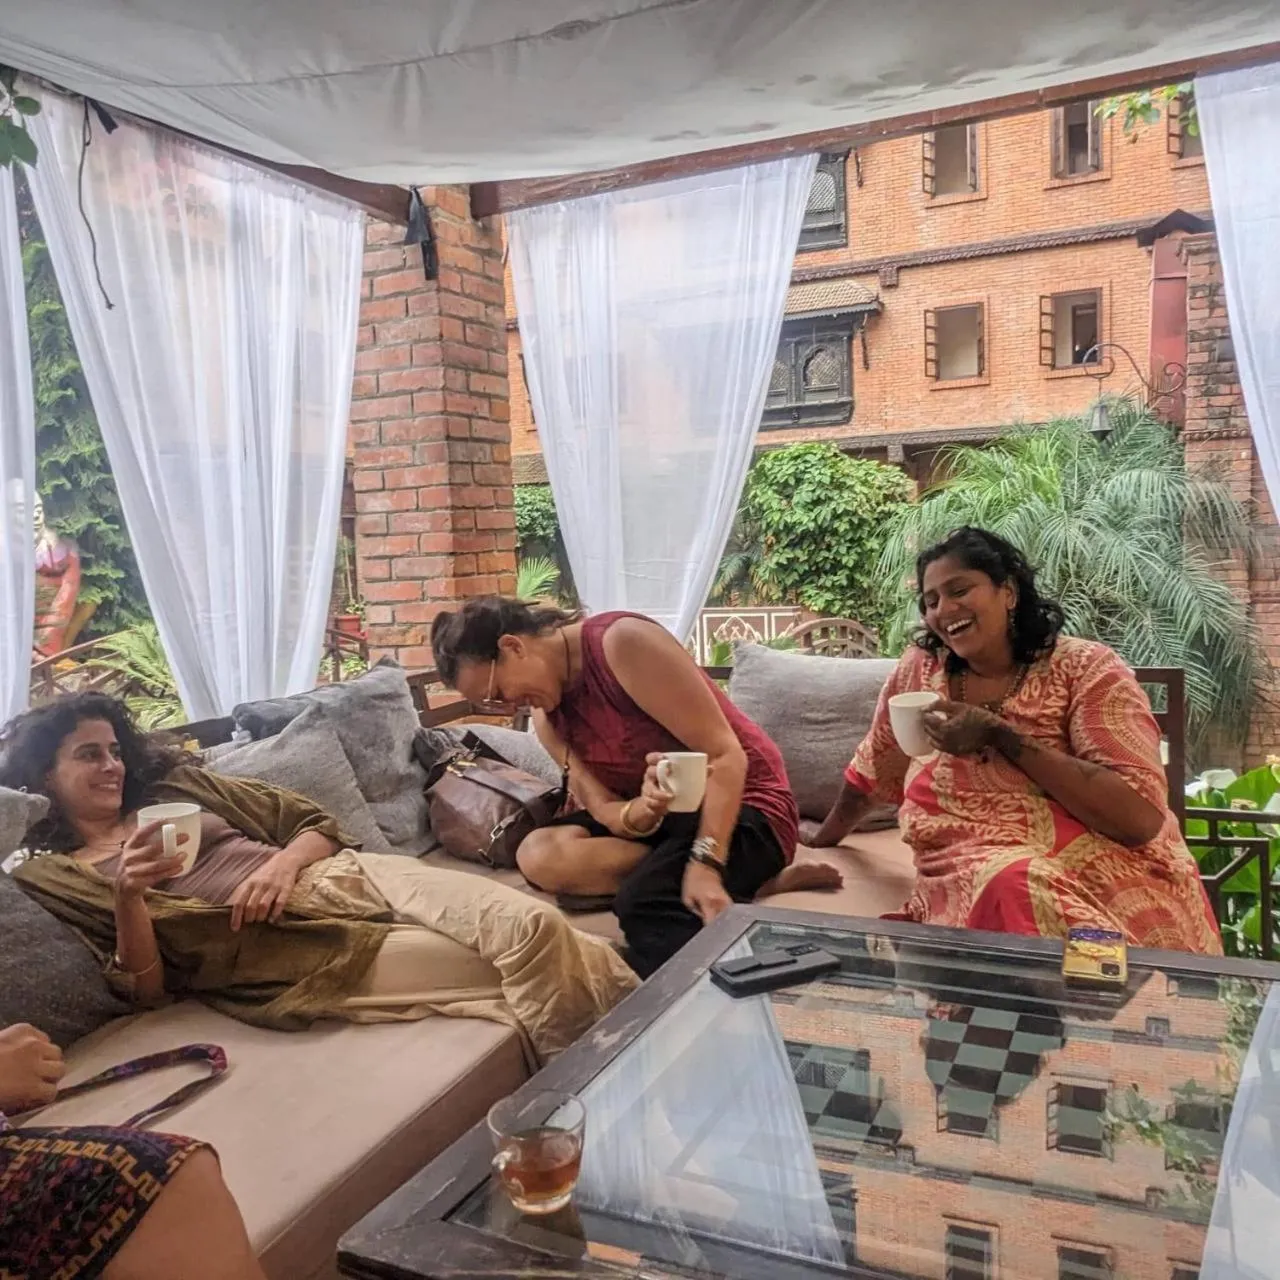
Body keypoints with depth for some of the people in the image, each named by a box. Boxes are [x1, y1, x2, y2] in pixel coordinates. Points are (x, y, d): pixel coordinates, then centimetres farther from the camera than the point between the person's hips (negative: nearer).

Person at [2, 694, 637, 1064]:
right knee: (525, 971, -24)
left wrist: (281, 864, -4)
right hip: (273, 957, -5)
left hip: (343, 878, 5)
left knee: (531, 926, -24)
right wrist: (129, 896, -15)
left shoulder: (176, 787, 22)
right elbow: (145, 990, 2)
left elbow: (317, 823, 18)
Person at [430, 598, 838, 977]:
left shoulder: (623, 642, -20)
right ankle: (749, 880, -14)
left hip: (742, 805, -8)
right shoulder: (546, 718, 4)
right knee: (540, 855, -19)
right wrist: (645, 810, -30)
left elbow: (725, 755, -22)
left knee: (643, 904, -35)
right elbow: (605, 811, -6)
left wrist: (705, 864, -33)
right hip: (665, 815, 9)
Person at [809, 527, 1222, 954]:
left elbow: (1141, 817, -16)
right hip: (968, 884, 3)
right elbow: (871, 771, 22)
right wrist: (820, 842, 32)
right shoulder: (920, 669, 7)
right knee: (1006, 888, -32)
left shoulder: (1087, 670, -4)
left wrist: (1000, 735, -16)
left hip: (1106, 882, -3)